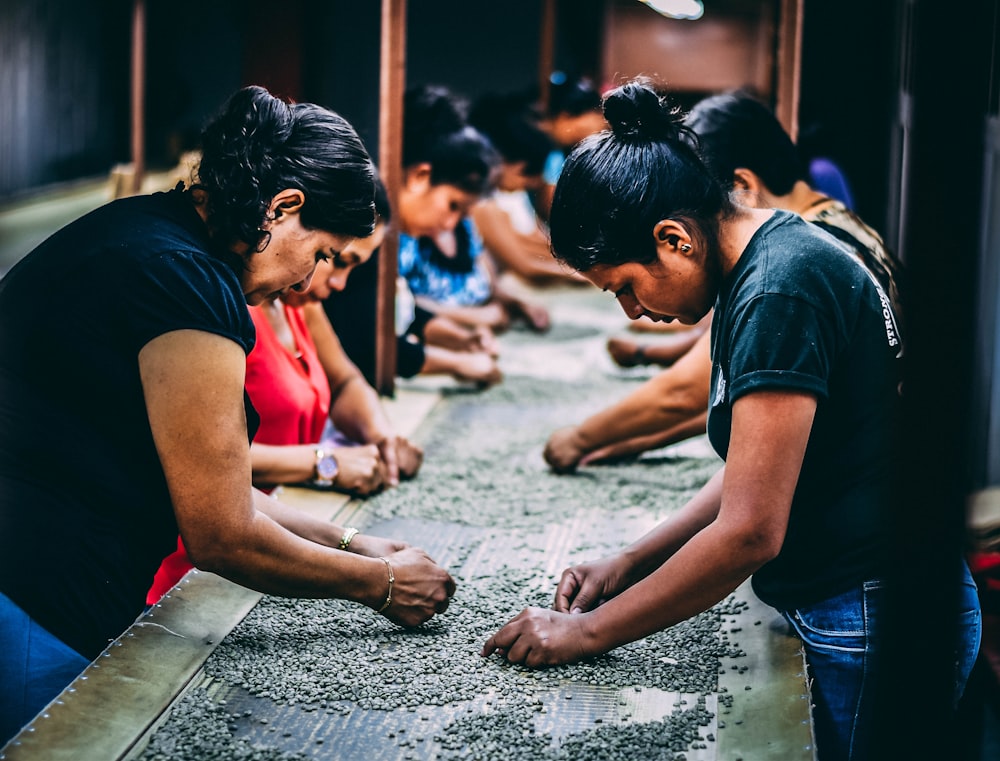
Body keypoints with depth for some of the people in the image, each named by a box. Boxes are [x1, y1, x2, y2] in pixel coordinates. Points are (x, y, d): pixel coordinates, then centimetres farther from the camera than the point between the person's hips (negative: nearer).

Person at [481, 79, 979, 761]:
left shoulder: (777, 294, -22)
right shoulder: (779, 254, 10)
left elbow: (750, 532, -24)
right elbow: (759, 470, 17)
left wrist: (588, 632, -14)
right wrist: (629, 564, 10)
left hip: (872, 622, -10)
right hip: (859, 608, 10)